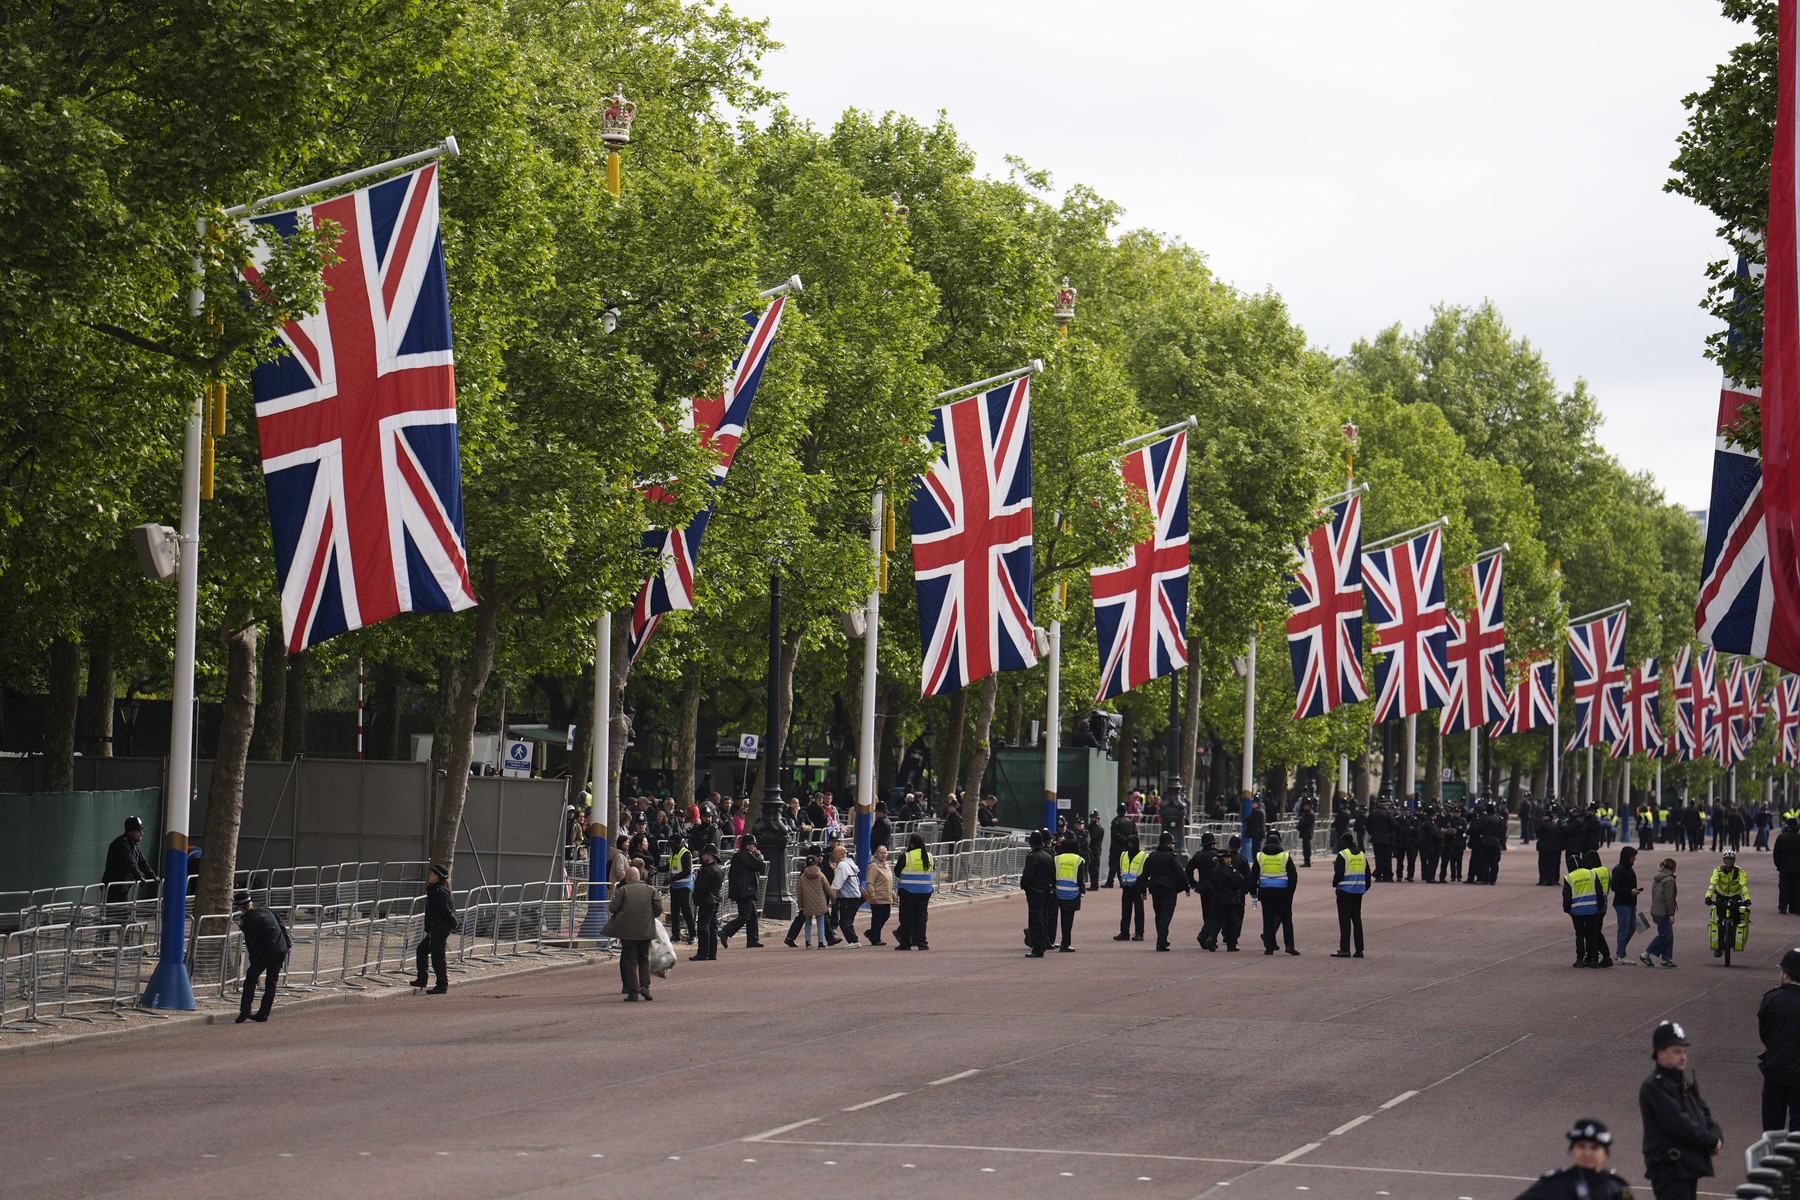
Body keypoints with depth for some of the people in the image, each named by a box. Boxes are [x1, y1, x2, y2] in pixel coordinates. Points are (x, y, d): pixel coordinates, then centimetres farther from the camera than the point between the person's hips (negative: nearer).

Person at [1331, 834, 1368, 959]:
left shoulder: (1342, 855, -11)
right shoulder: (1362, 855, 11)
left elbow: (1339, 874, -14)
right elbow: (1367, 874, 15)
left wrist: (1334, 883, 5)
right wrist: (1365, 887, 24)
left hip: (1345, 891, -6)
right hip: (1358, 892, 6)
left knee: (1344, 920, -3)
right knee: (1357, 919, 10)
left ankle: (1344, 949, -7)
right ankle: (1359, 950, 9)